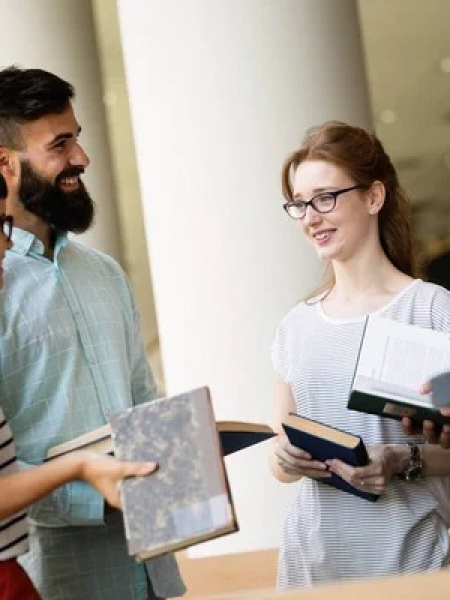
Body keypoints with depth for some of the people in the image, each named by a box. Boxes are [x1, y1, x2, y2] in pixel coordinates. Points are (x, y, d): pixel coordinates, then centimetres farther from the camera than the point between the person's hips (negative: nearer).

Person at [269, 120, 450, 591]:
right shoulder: (296, 326, 8)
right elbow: (280, 465, 12)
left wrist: (406, 461, -22)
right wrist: (287, 459, -8)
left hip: (408, 556, -4)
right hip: (311, 558, 4)